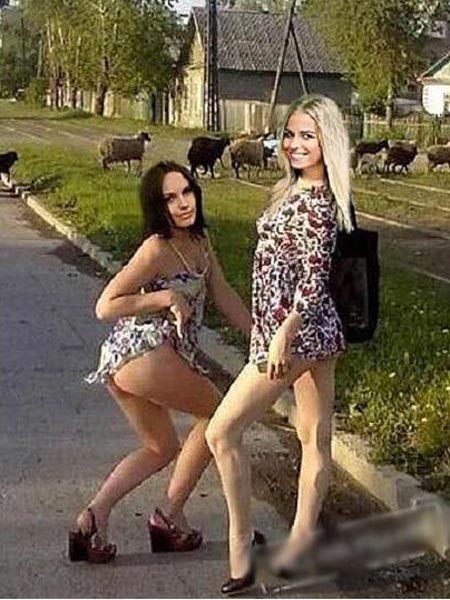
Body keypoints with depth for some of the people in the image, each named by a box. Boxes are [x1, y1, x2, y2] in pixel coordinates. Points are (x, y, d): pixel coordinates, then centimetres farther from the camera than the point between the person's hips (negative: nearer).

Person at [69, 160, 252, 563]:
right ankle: (171, 515, 11)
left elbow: (226, 299, 16)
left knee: (161, 448, 20)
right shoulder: (158, 249, -13)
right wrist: (168, 297, -18)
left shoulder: (199, 243, 13)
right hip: (144, 350, -9)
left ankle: (94, 517, 6)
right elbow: (105, 307, -14)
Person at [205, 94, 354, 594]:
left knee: (221, 431, -3)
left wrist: (282, 337, -20)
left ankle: (240, 547, 5)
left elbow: (314, 279, -21)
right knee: (315, 435, 15)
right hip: (316, 332, 10)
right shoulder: (296, 189, 11)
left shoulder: (316, 202, -18)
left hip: (296, 332, -10)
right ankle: (303, 535, 27)